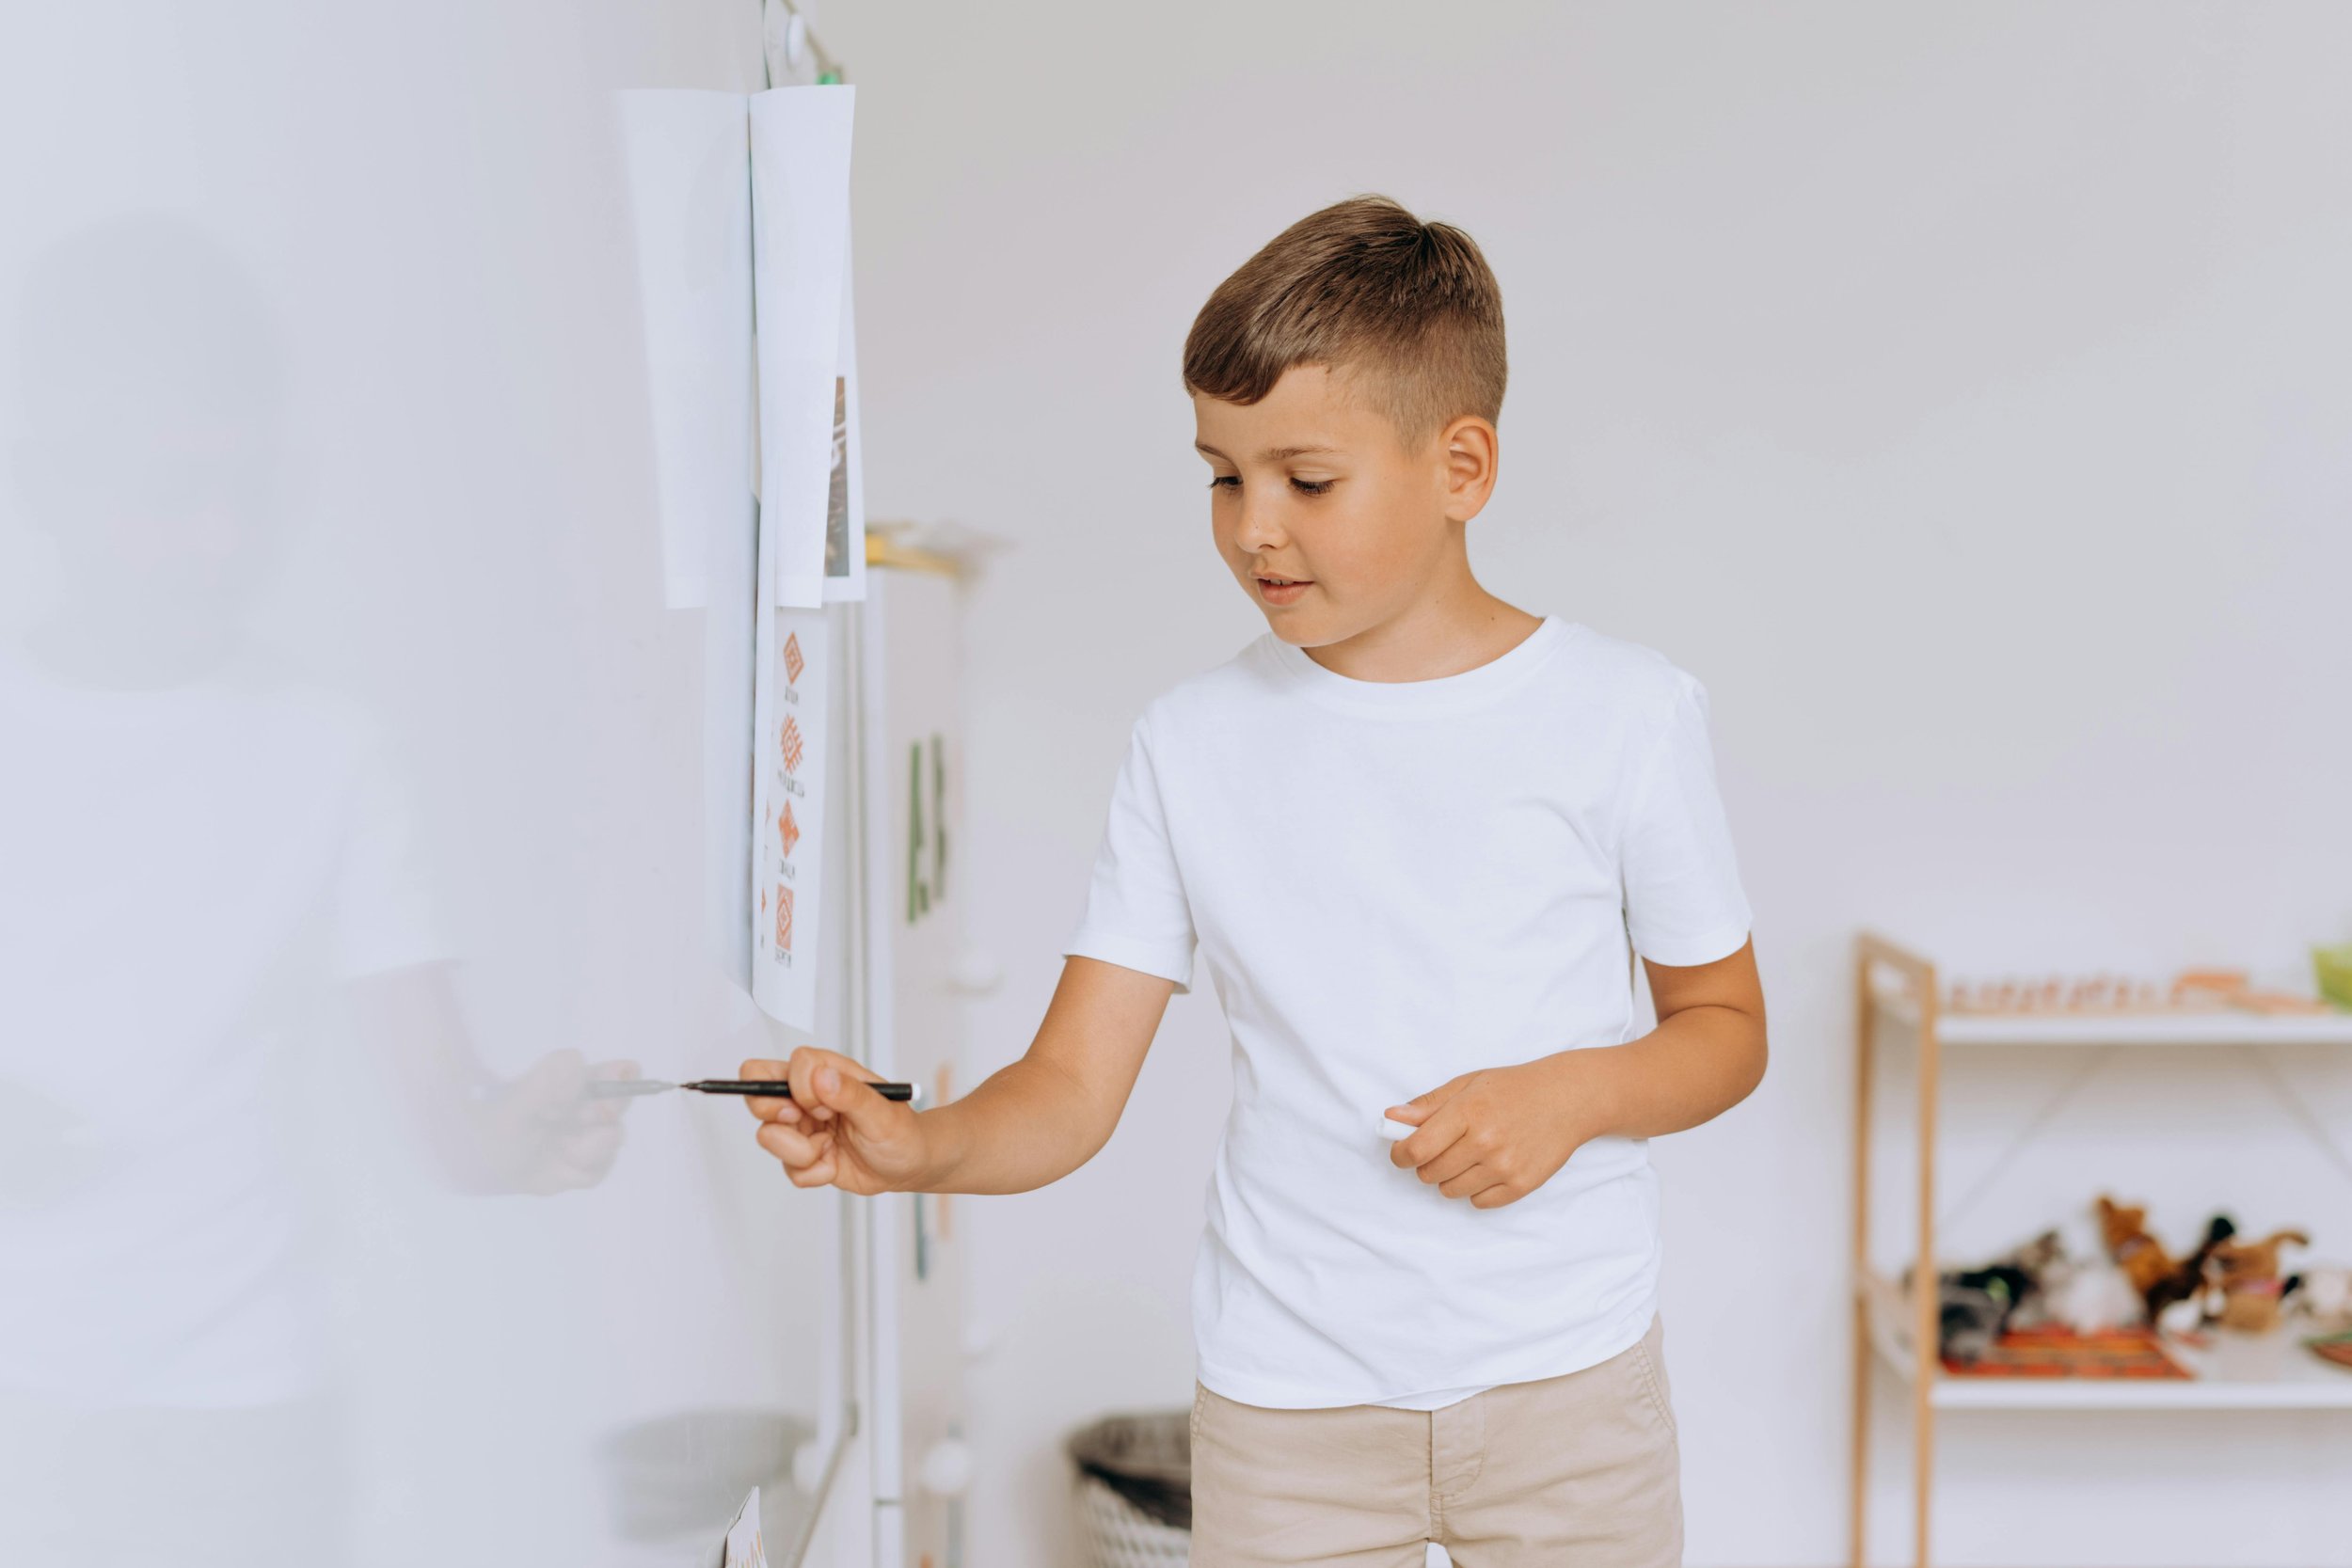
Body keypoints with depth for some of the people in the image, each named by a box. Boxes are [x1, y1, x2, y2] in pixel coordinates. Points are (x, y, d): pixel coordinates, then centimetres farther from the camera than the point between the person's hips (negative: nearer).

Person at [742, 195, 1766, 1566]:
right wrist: (915, 1146, -23)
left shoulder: (1626, 715, -5)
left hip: (1566, 1384, -1)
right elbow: (1074, 1087, -4)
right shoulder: (1195, 744, -1)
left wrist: (1570, 1092, -16)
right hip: (1284, 1402, 1)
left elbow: (1726, 1026, 4)